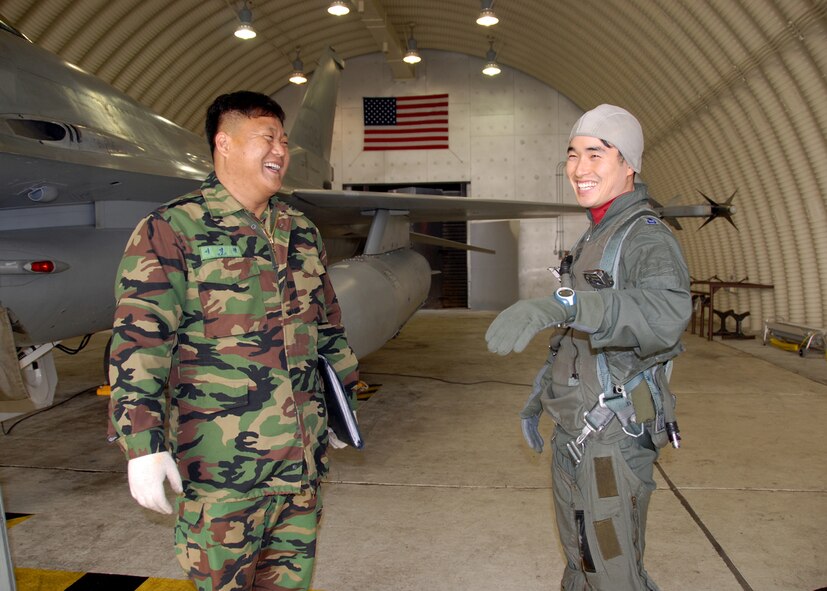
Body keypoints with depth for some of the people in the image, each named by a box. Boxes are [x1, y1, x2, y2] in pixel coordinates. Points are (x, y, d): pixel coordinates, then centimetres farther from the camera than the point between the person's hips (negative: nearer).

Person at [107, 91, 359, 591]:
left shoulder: (302, 232, 11)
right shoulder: (171, 230, -8)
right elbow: (139, 340, -15)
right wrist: (143, 444, -20)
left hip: (304, 455, 6)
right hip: (222, 461, -5)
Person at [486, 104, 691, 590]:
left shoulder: (646, 237, -17)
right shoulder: (592, 241, 12)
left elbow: (665, 314, -41)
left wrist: (560, 303, -53)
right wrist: (538, 398, 21)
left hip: (614, 439, -9)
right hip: (573, 432, 9)